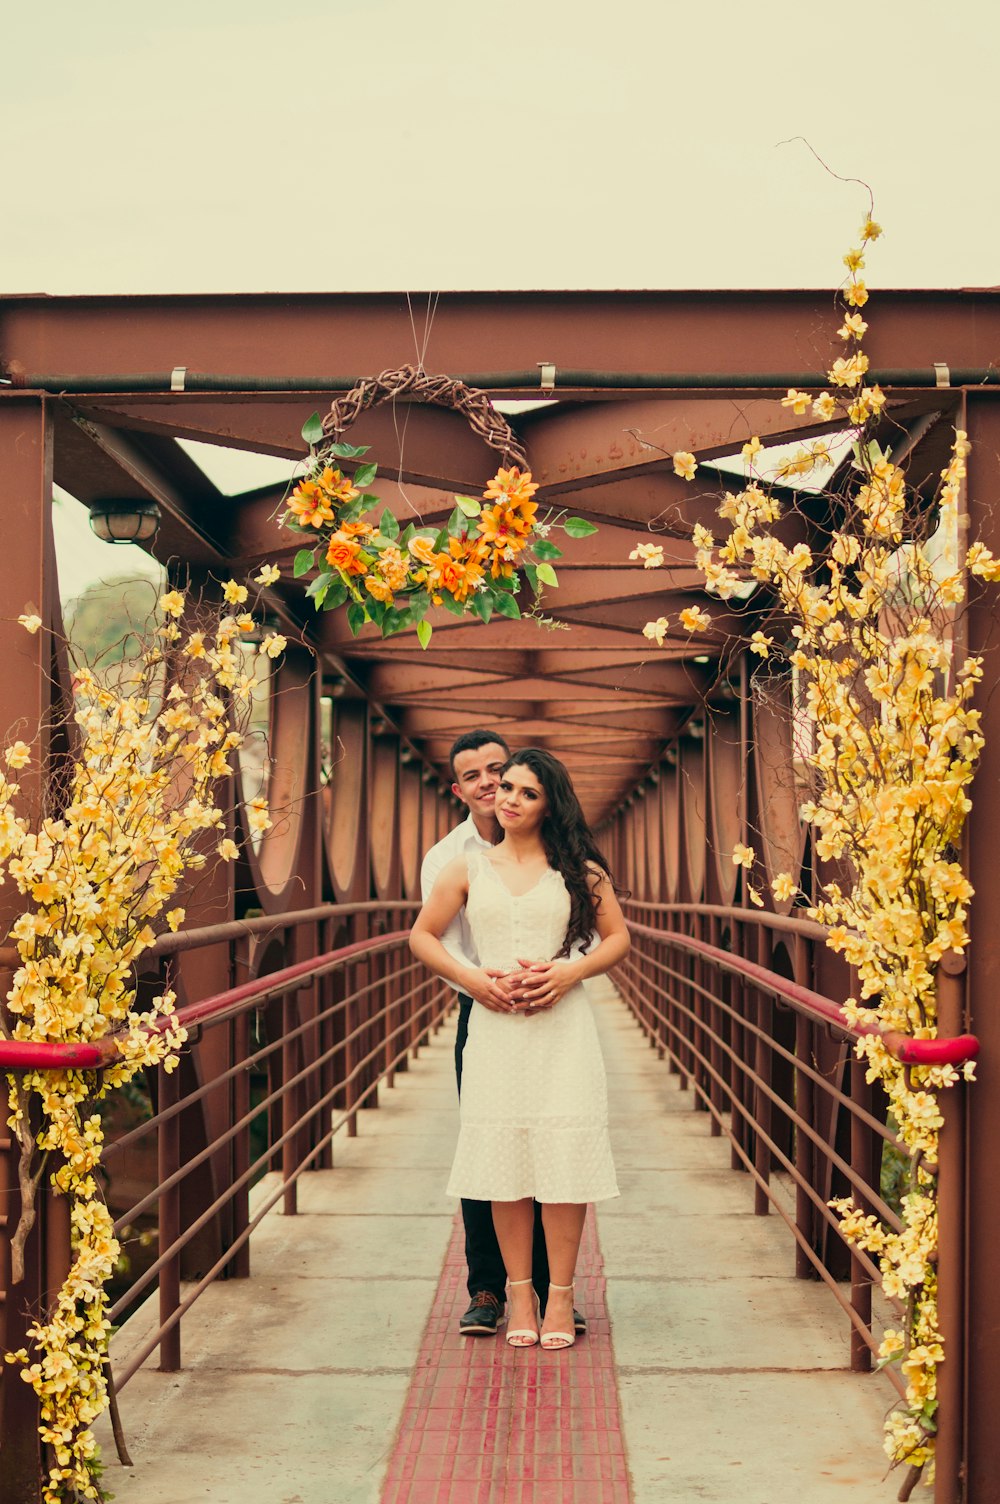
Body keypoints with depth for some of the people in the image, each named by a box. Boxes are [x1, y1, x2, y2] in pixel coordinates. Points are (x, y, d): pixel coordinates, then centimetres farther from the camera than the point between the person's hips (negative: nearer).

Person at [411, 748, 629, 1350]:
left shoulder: (579, 869, 5)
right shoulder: (468, 868, 8)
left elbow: (618, 937, 8)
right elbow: (422, 936, 12)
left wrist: (569, 972, -10)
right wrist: (471, 978, -4)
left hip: (563, 1029, -1)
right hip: (495, 1027, 2)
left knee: (564, 1160, -2)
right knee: (504, 1161, 3)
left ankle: (560, 1294, 8)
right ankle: (519, 1292, 14)